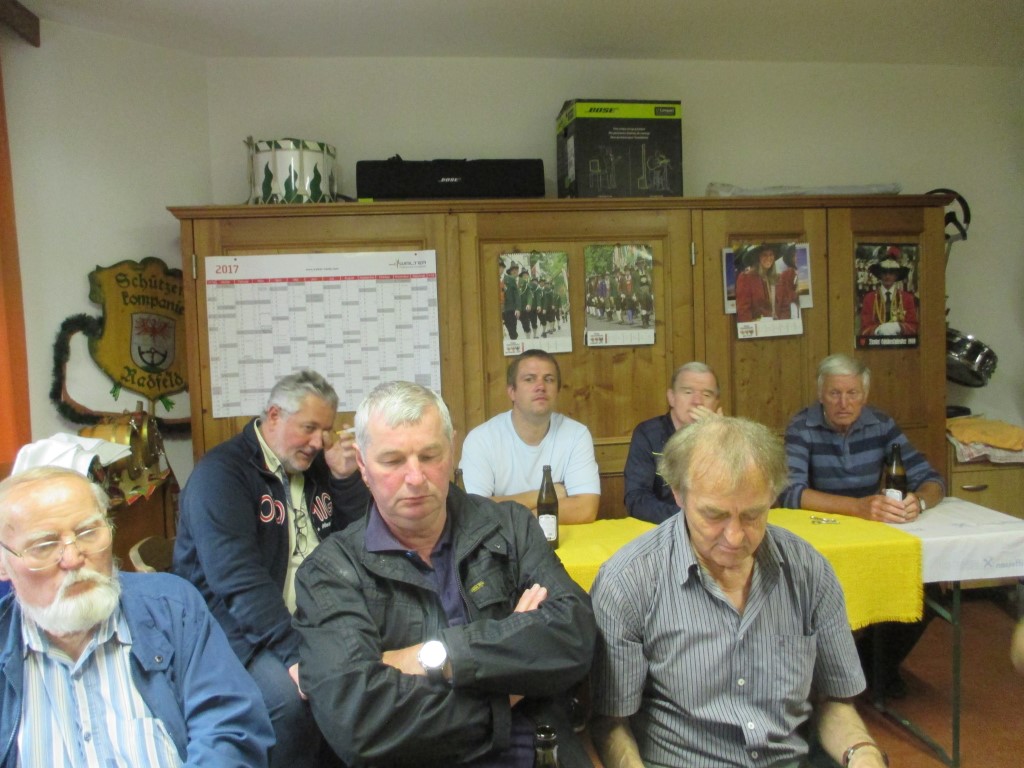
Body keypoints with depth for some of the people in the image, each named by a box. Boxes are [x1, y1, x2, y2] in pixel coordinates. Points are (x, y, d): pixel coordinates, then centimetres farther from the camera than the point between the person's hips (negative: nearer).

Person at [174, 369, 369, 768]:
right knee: (290, 698, -31)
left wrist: (344, 477, -4)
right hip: (246, 627, -6)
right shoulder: (221, 472, -10)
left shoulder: (315, 466, 11)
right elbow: (237, 576, -22)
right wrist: (293, 653, -30)